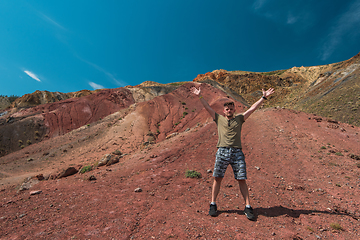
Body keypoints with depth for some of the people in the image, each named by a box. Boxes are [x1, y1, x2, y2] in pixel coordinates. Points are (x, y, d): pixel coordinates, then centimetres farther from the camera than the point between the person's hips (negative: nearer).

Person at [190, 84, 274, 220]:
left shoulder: (239, 119, 17)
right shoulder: (219, 119, 14)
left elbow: (252, 109, 14)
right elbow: (208, 107, 11)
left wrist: (263, 97, 11)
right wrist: (199, 96, 8)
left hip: (237, 153, 1)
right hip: (222, 152, 0)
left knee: (242, 180, 3)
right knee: (217, 178, 3)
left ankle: (248, 207, 16)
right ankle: (213, 205, 18)